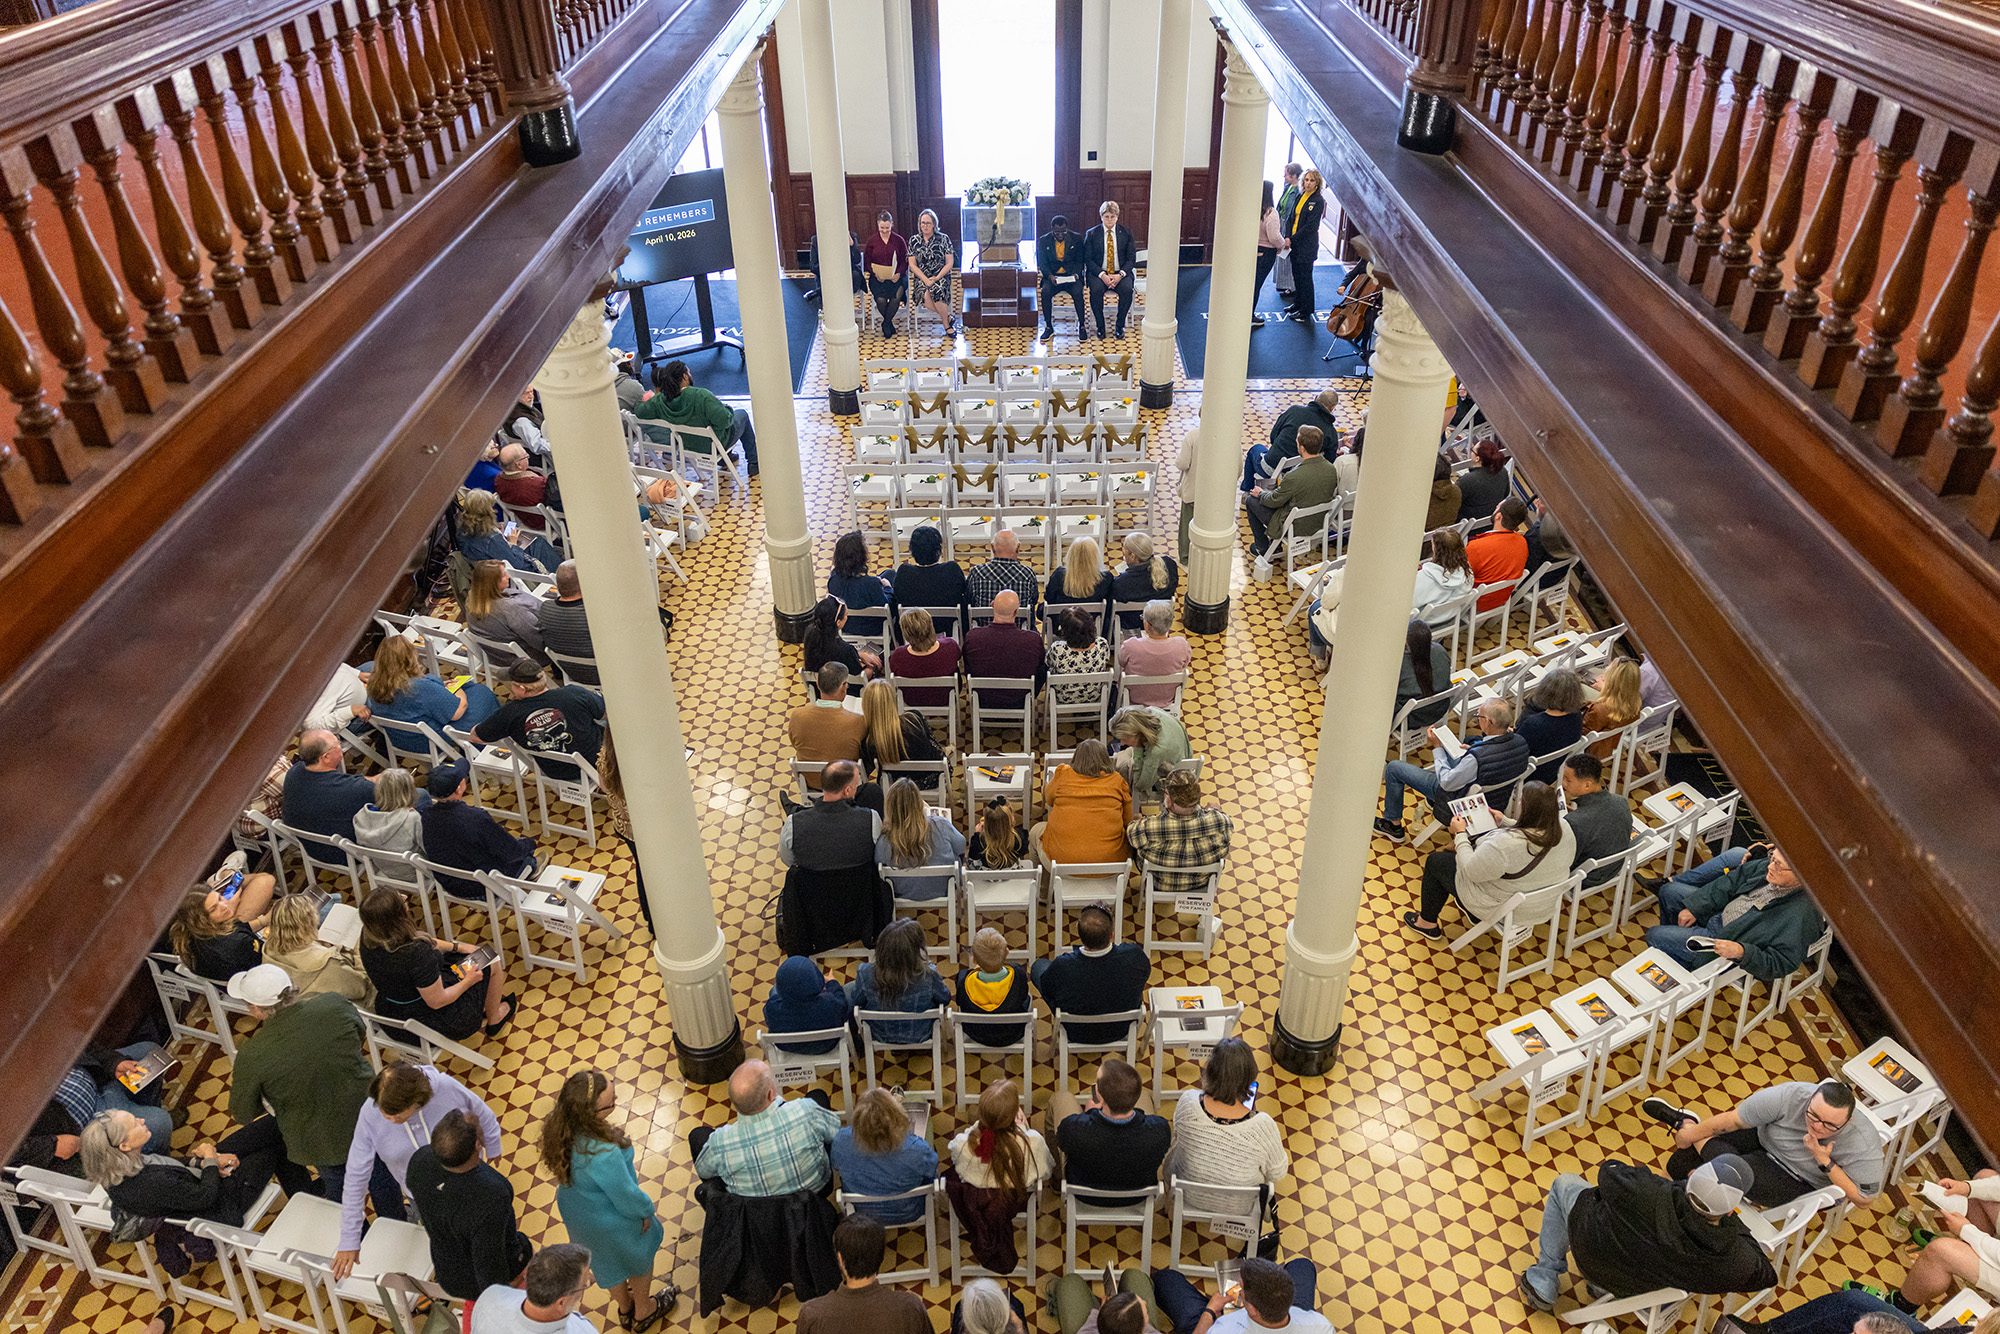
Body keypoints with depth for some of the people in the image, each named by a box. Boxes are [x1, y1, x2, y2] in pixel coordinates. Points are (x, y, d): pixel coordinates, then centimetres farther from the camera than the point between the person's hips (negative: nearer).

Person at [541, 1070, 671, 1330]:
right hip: (611, 1223, -6)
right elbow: (628, 1198, -27)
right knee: (639, 1257, 28)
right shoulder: (603, 1155, -46)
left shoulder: (561, 1125, -26)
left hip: (574, 1209, 6)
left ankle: (624, 1308, 62)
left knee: (605, 1260, 34)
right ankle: (643, 1311, 56)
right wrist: (648, 1208, -7)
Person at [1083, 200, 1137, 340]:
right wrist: (1102, 275, -17)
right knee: (1096, 290, -32)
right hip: (1099, 273, -1)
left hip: (1120, 273, 1)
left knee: (1127, 289, -29)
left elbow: (1131, 258, 3)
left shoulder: (1126, 234, 5)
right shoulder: (1091, 234, 3)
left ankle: (1119, 325, -11)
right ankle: (1100, 326, -13)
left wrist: (1120, 275, -15)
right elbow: (1088, 259, -1)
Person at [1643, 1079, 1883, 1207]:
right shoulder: (1791, 1095, -28)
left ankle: (1685, 1122, 0)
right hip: (1763, 1140, 3)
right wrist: (1691, 1134, -5)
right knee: (1687, 1152, -12)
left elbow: (1863, 1197, -17)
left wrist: (1825, 1163, -32)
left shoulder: (1863, 1145, -30)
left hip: (1801, 1184, -2)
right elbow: (1733, 1119, -17)